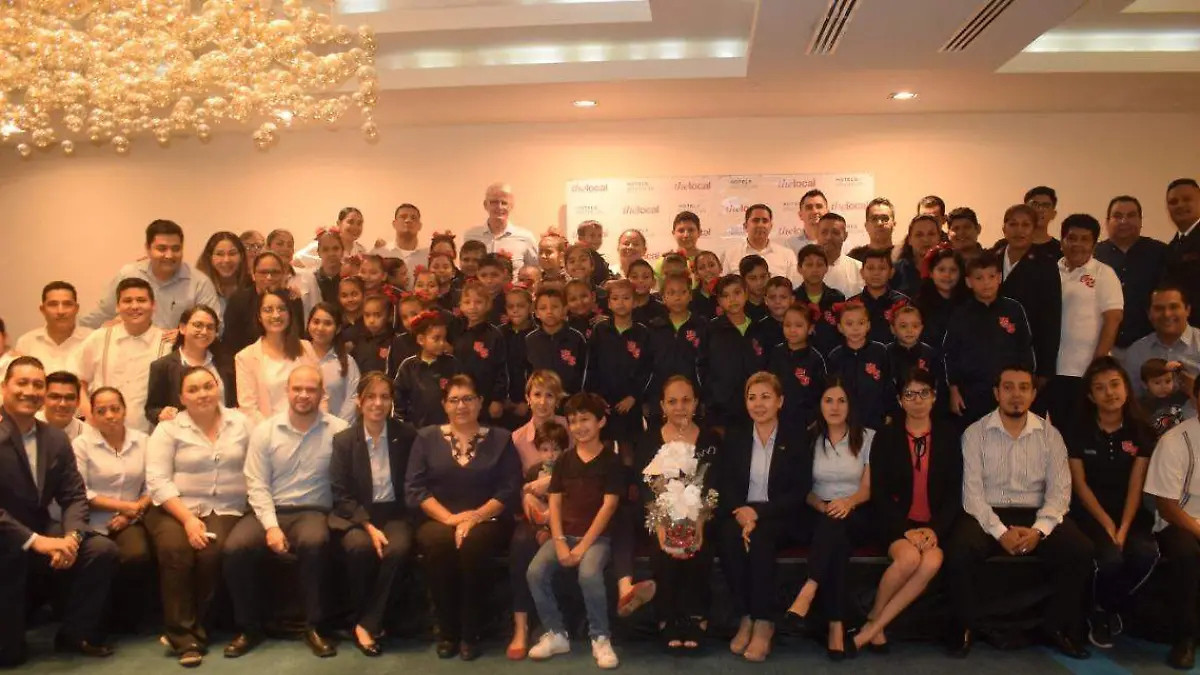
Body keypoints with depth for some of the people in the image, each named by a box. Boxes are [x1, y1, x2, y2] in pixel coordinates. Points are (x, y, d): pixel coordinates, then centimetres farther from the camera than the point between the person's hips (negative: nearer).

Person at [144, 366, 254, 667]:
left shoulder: (240, 423, 8)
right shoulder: (168, 429, 2)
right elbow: (157, 481, -7)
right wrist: (188, 519, -17)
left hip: (224, 510, 1)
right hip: (174, 509, -1)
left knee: (212, 553, -28)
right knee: (175, 550, -30)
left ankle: (193, 629, -8)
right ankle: (184, 637, -17)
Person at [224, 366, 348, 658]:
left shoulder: (337, 430, -2)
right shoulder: (265, 431, 4)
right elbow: (257, 485, 0)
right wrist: (271, 526, -12)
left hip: (313, 511, -2)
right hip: (270, 510, 2)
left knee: (314, 543, -35)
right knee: (235, 548, -25)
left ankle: (313, 626, -15)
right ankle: (250, 628, -2)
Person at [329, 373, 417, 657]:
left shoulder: (407, 435, 0)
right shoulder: (343, 439, 0)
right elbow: (340, 495, -3)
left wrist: (383, 526, -7)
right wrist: (368, 526, -18)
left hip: (395, 512, 0)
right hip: (356, 514, 0)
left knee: (398, 549, -32)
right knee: (360, 547, -33)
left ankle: (367, 624, -16)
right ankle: (367, 620, -8)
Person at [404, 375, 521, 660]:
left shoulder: (500, 439, 8)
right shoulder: (427, 437, 9)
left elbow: (509, 489, -1)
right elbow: (414, 488, 1)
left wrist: (475, 517, -15)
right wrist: (449, 518, -13)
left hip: (486, 521, -1)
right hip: (438, 520, 1)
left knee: (472, 543, -34)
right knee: (437, 543, -33)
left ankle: (470, 633, -18)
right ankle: (446, 631, -15)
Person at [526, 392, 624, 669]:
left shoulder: (611, 461, -2)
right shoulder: (564, 460, 10)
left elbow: (609, 505, -9)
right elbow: (555, 503, 6)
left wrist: (584, 545, -16)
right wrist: (559, 542, -9)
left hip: (597, 536, -4)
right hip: (564, 533, 4)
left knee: (589, 574, -33)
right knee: (535, 571, -21)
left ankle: (600, 638, -13)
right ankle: (556, 634, -3)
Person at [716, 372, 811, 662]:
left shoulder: (797, 438, 1)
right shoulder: (734, 437, 9)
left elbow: (799, 494, -5)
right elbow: (724, 486, 3)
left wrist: (757, 511, -18)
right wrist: (741, 513, -18)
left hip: (779, 520, -2)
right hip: (739, 515, 2)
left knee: (760, 537, -35)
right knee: (728, 537, -31)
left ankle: (764, 623, -26)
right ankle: (745, 618, -21)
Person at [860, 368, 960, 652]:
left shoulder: (948, 435, 7)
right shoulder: (886, 436, 4)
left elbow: (955, 493, 4)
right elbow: (879, 494, -1)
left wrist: (935, 529, -12)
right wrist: (907, 530, -15)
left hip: (934, 525, 1)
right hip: (896, 522, -1)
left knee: (933, 561, -30)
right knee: (909, 557, -32)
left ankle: (872, 627, -20)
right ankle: (874, 618, -6)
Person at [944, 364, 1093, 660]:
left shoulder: (1050, 435, 6)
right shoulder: (975, 433, -1)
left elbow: (1059, 490, -1)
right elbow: (973, 491, -7)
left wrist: (1039, 530, -17)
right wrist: (1000, 531, -20)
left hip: (1035, 517, 3)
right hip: (987, 515, -2)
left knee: (1081, 551, -23)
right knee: (958, 551, -31)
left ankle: (1057, 626, 1)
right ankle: (966, 625, -5)